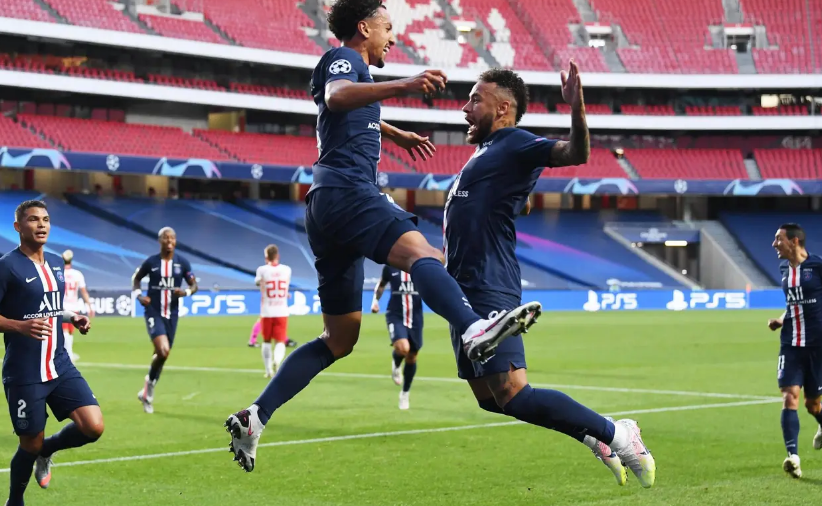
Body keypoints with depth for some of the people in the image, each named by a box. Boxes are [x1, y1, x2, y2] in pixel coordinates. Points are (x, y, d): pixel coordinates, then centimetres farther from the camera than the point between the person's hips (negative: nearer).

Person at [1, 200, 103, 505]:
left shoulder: (56, 263, 11)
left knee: (93, 427, -8)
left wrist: (73, 318, 7)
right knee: (30, 445, 3)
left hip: (60, 367, 6)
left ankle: (47, 450, 22)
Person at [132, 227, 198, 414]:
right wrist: (138, 295, -6)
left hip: (171, 314, 3)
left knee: (162, 355, 10)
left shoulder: (182, 262, 0)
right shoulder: (151, 262, -4)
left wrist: (186, 292, -16)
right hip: (153, 312, -3)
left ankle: (147, 392, 29)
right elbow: (136, 278, 12)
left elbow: (194, 285, 6)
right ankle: (149, 386, 1)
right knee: (163, 351, -22)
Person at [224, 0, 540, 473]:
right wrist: (405, 86, -36)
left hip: (329, 206, 10)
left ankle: (254, 419, 8)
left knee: (341, 337, 11)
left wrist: (396, 134, 67)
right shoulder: (343, 59, 2)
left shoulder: (355, 69, 32)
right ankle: (475, 329, -62)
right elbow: (336, 96, -23)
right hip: (345, 191, -10)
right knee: (422, 253, -34)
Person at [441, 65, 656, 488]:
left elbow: (576, 154, -23)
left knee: (514, 396, -16)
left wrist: (576, 107, -40)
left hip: (488, 291, -10)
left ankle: (615, 434, -6)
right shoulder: (486, 151, 20)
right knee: (489, 398, 11)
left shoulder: (515, 144, -7)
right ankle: (593, 438, 16)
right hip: (468, 293, 10)